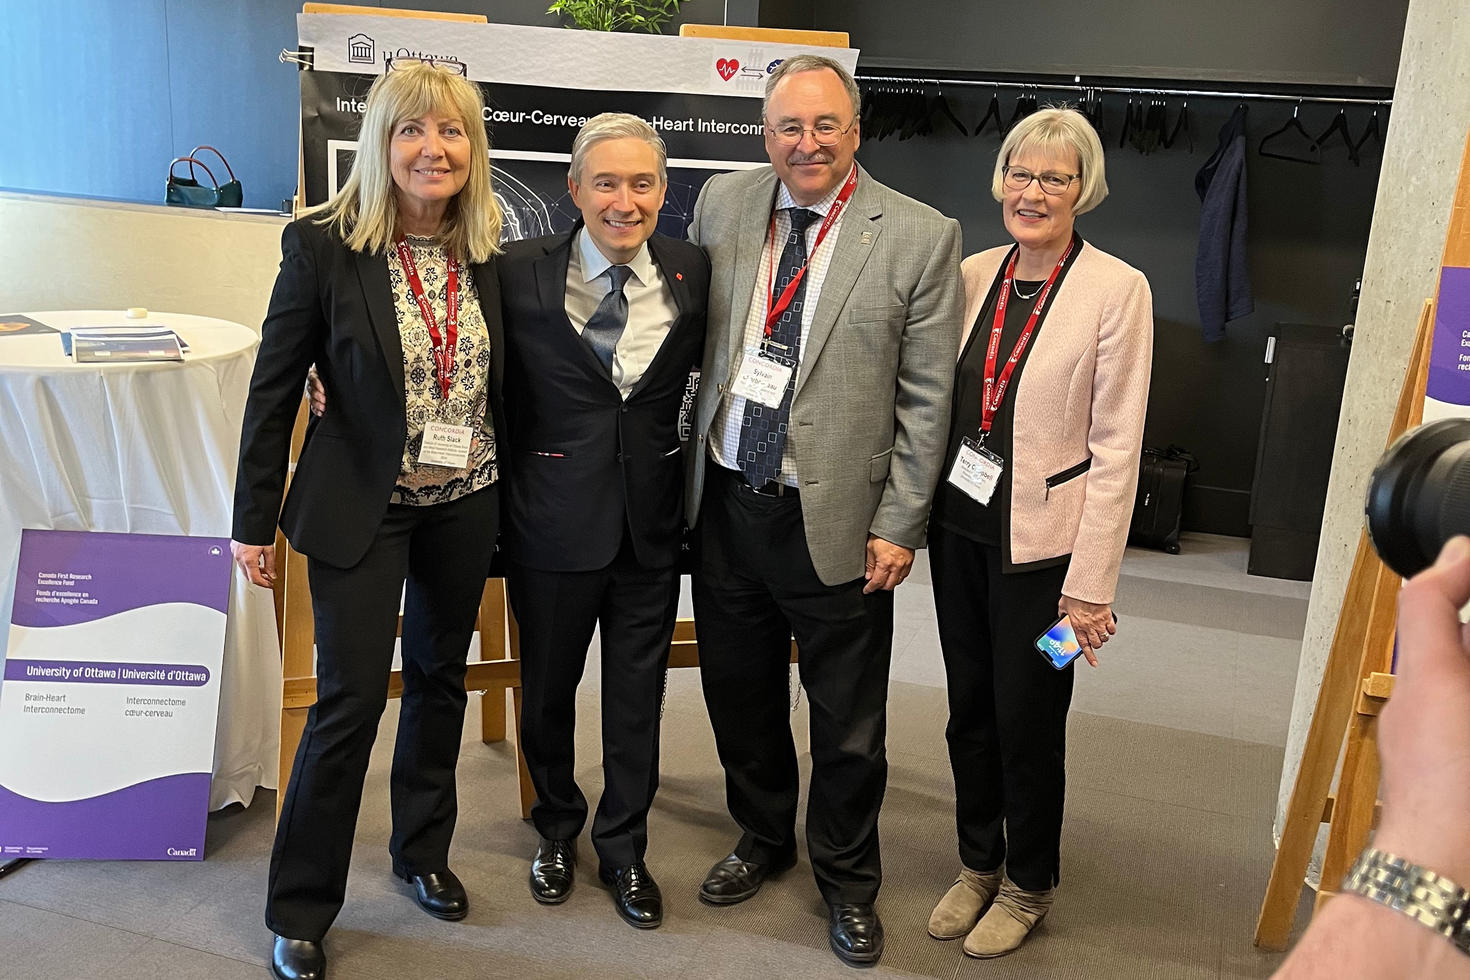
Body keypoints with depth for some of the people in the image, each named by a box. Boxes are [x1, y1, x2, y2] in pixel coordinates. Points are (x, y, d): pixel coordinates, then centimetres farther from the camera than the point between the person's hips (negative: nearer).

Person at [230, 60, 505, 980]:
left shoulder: (488, 250, 0)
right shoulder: (323, 246, -11)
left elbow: (503, 379, 8)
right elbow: (274, 391, -7)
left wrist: (510, 499, 6)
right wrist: (256, 521, -6)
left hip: (465, 506, 4)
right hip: (360, 510, -4)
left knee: (441, 679, 17)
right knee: (351, 698, -1)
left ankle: (423, 852, 38)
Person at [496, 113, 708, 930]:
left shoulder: (694, 273, -3)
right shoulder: (521, 273, -8)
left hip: (653, 520, 1)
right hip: (554, 517, -1)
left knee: (637, 697, 13)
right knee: (547, 688, 16)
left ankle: (625, 849, 35)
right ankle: (558, 830, 42)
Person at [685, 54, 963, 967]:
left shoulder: (921, 237, -8)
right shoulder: (721, 203, 3)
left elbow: (926, 399, -7)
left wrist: (898, 527, -9)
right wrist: (686, 465, 7)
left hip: (835, 518, -3)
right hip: (725, 504, 4)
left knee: (848, 721, 11)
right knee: (739, 692, 19)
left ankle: (848, 879, 34)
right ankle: (763, 835, 44)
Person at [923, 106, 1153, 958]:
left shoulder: (1118, 290, -10)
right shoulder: (973, 274, 4)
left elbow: (1117, 446, -12)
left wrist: (1092, 581, -13)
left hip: (1041, 540, -5)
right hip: (960, 524, 5)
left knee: (1027, 723, 7)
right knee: (969, 709, 16)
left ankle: (1029, 885, 31)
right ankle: (978, 864, 37)